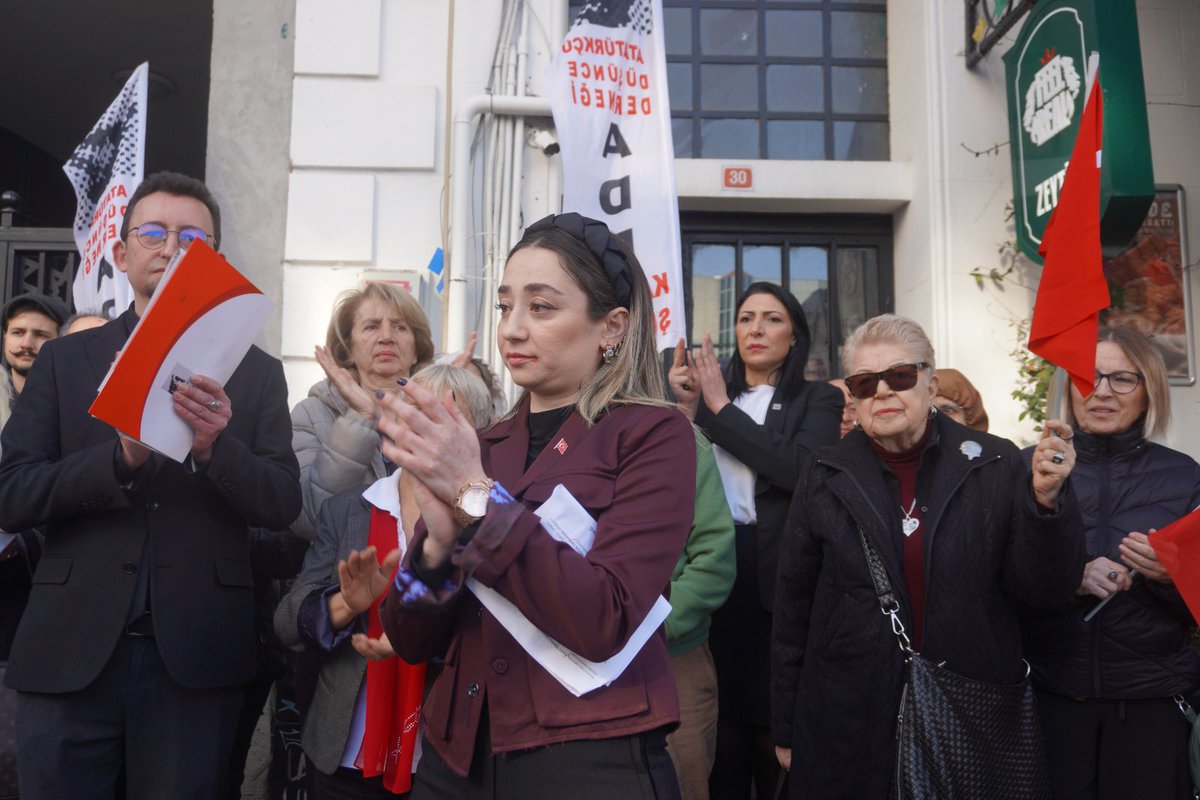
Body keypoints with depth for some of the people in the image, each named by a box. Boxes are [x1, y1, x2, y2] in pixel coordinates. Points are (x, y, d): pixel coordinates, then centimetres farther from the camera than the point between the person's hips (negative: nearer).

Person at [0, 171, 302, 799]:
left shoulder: (255, 373, 5)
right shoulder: (64, 361, 6)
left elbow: (283, 505, -2)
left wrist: (215, 446, -20)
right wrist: (123, 456, -19)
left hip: (194, 661, 0)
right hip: (71, 654, 1)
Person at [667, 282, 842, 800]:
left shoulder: (817, 399, 6)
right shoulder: (711, 395, 14)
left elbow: (802, 469, -13)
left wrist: (721, 408, -8)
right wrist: (688, 410, -6)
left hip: (778, 577, -2)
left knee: (778, 729, 1)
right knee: (722, 724, 4)